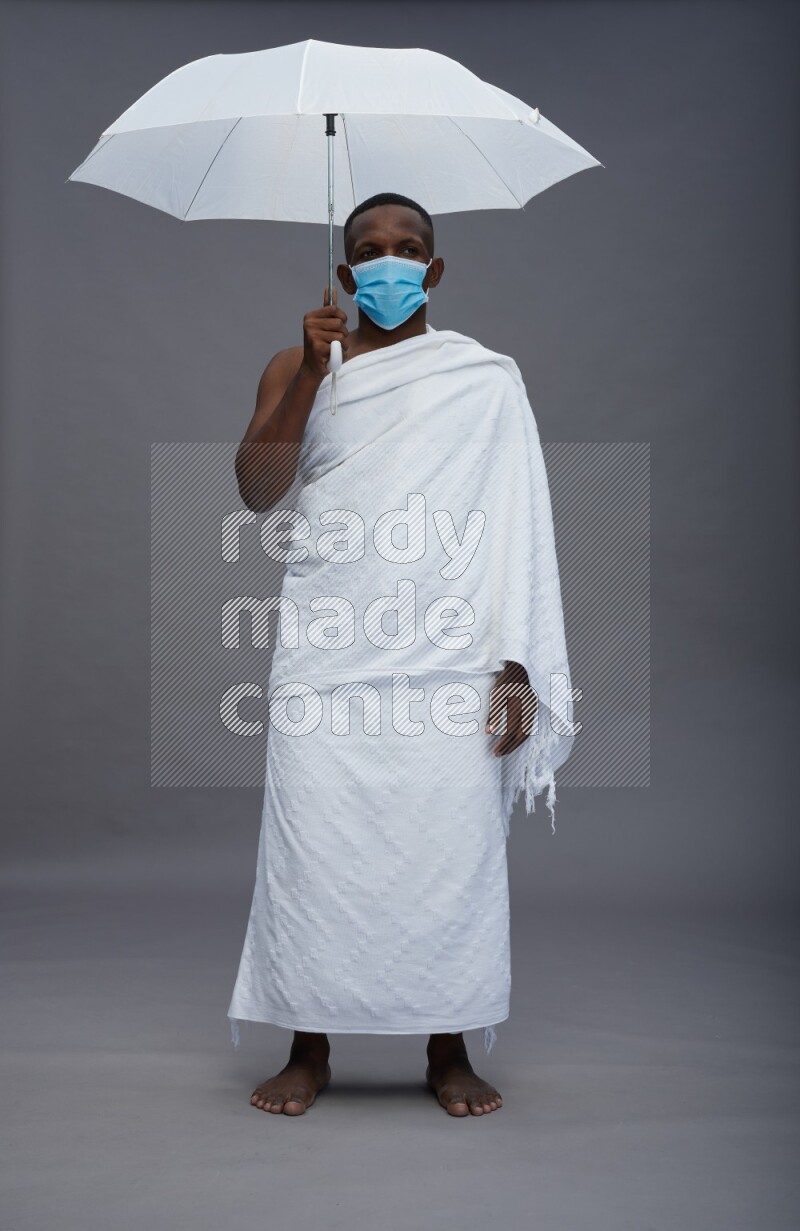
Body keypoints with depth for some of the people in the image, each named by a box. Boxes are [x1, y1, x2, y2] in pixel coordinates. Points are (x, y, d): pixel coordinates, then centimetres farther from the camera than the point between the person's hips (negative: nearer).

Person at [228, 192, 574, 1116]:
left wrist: (517, 665, 0)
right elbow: (256, 492, -2)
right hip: (328, 654, 1)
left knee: (455, 848, -1)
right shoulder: (298, 366, 12)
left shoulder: (483, 374, 11)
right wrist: (309, 373, -12)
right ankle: (309, 1049, 15)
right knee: (313, 846, -2)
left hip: (453, 657, 0)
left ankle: (449, 1051, 16)